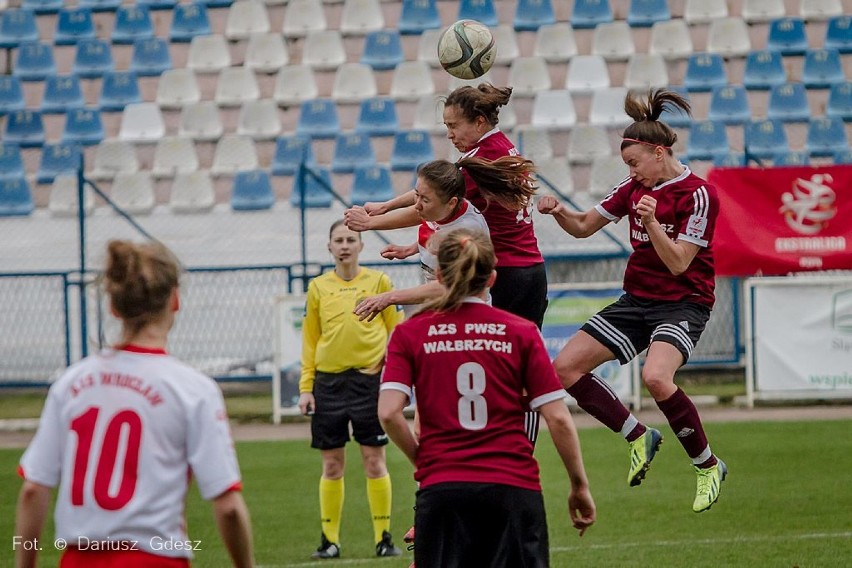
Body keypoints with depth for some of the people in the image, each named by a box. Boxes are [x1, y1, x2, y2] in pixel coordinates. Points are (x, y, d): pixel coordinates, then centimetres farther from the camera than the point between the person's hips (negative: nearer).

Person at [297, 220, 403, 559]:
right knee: (332, 465, 5)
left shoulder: (378, 282, 3)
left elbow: (396, 329, 6)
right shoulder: (318, 287, 8)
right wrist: (306, 387, 6)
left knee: (374, 461, -1)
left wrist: (390, 354, -9)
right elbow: (310, 340, 11)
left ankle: (384, 537, 5)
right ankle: (329, 540, 11)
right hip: (328, 382, 2)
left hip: (369, 378, -2)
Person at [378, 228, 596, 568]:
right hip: (514, 487, 0)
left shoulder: (409, 333, 4)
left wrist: (421, 460, 9)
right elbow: (558, 418, -1)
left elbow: (389, 412, -7)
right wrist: (580, 485, 9)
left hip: (441, 487, 0)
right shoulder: (521, 332, 4)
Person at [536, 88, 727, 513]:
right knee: (565, 367, -4)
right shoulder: (635, 187, 5)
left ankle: (708, 466, -12)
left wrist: (652, 222, -30)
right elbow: (583, 226, 13)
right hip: (637, 300, 8)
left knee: (656, 377, -34)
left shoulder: (698, 195, -15)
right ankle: (639, 438, 11)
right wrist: (559, 212, -7)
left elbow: (678, 264, -19)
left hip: (682, 304, -8)